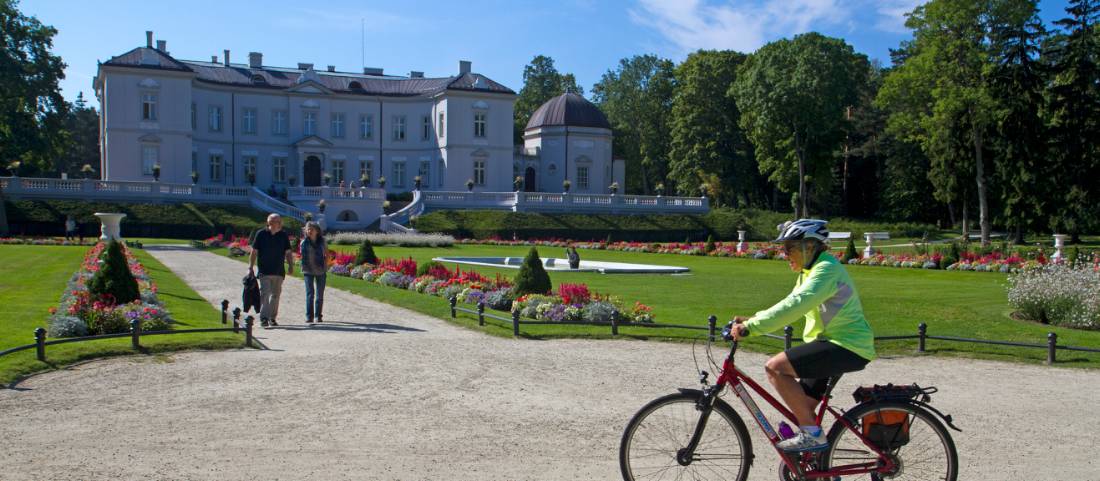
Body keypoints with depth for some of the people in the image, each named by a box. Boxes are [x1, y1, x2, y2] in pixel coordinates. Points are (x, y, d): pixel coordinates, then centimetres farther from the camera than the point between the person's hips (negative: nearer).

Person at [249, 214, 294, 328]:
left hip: (279, 271, 3)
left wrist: (290, 266, 1)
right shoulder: (261, 234, -2)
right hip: (264, 271, -3)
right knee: (265, 293, -12)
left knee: (275, 295, 9)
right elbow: (254, 252, 1)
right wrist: (250, 267, -3)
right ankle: (263, 317, -11)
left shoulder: (284, 235, 7)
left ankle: (272, 318, 19)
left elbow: (288, 253, 11)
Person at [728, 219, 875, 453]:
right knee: (802, 405, 14)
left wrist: (750, 327, -31)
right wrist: (751, 321, 2)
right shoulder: (810, 271, 17)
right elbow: (789, 307, 15)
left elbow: (793, 306, -29)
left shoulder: (827, 268, -17)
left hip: (847, 346, -10)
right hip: (832, 343, 10)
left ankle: (812, 434, -13)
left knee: (775, 367, -20)